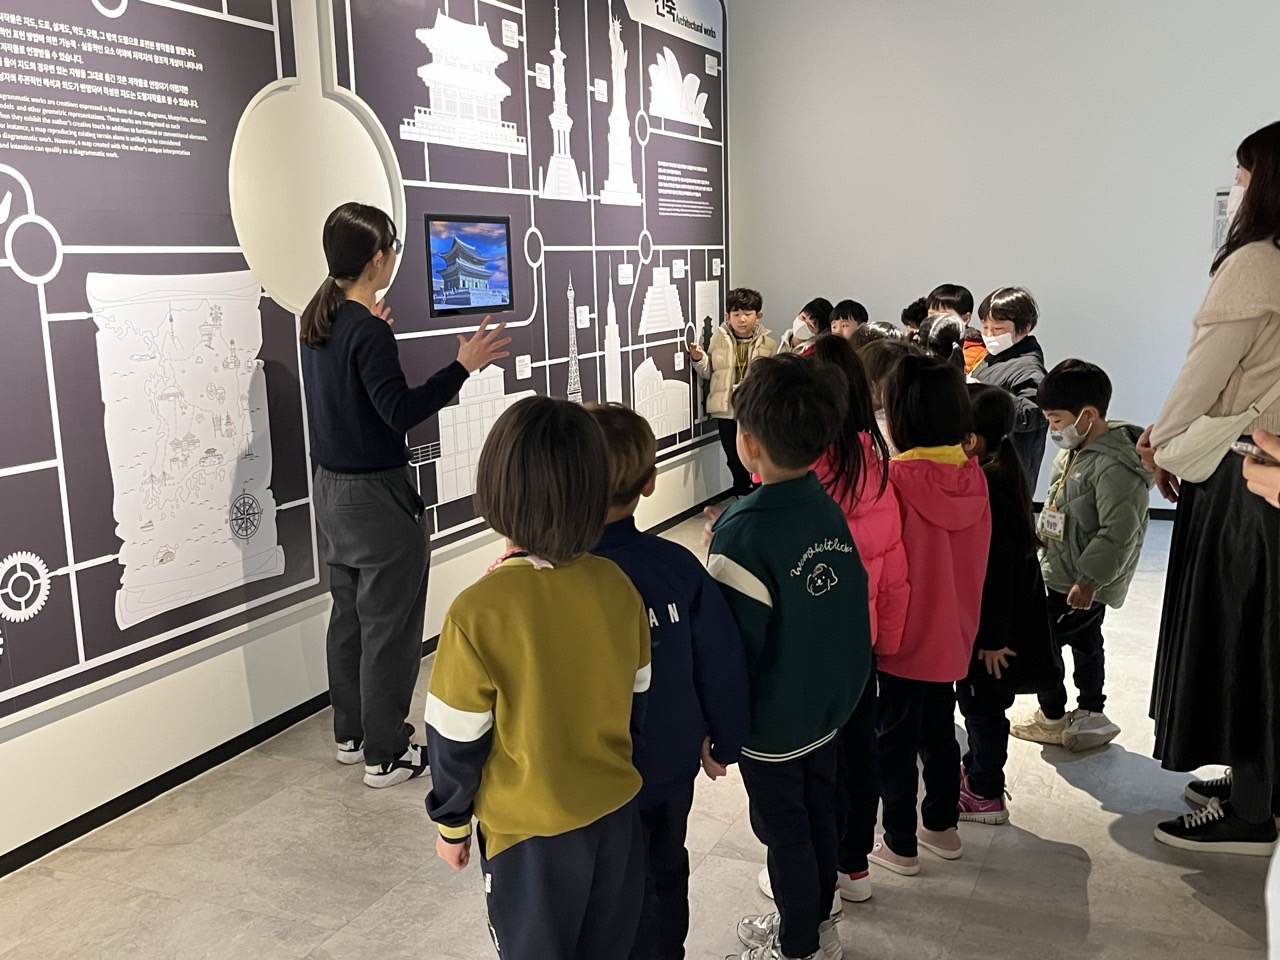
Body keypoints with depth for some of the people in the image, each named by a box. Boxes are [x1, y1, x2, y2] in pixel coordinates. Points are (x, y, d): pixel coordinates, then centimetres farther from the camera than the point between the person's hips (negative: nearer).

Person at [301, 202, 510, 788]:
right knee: (390, 625, 2)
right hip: (377, 497, -9)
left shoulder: (319, 320, 6)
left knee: (349, 614, 18)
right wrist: (463, 366, -26)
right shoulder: (369, 331, -20)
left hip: (332, 488, 9)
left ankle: (351, 733, 31)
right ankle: (385, 754, 12)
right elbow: (400, 411, -26)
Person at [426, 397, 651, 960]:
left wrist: (450, 823, 3)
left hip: (530, 832, -4)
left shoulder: (478, 612, -26)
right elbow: (637, 700, 2)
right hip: (617, 814, 4)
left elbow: (457, 737, -15)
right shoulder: (617, 586, -12)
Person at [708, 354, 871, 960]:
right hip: (831, 703, 7)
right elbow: (848, 602, 1)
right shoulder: (830, 509, -8)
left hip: (773, 722, -6)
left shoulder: (743, 534, -28)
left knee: (785, 830, 13)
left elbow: (733, 644, -23)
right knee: (819, 813, 22)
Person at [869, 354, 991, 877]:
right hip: (953, 631, 6)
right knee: (939, 731, 22)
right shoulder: (973, 475, -5)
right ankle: (941, 825, 36)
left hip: (905, 634, -6)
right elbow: (977, 554, 5)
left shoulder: (897, 477, -23)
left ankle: (901, 844, 20)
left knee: (896, 739, 9)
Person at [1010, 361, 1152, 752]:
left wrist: (1087, 579, -26)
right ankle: (1090, 716, 35)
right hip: (1062, 576, 10)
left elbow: (1118, 532, -30)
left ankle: (1053, 720, 16)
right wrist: (1041, 548, 19)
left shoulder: (1115, 467, -27)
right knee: (1086, 645, 20)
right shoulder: (1073, 452, 4)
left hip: (1085, 586, -10)